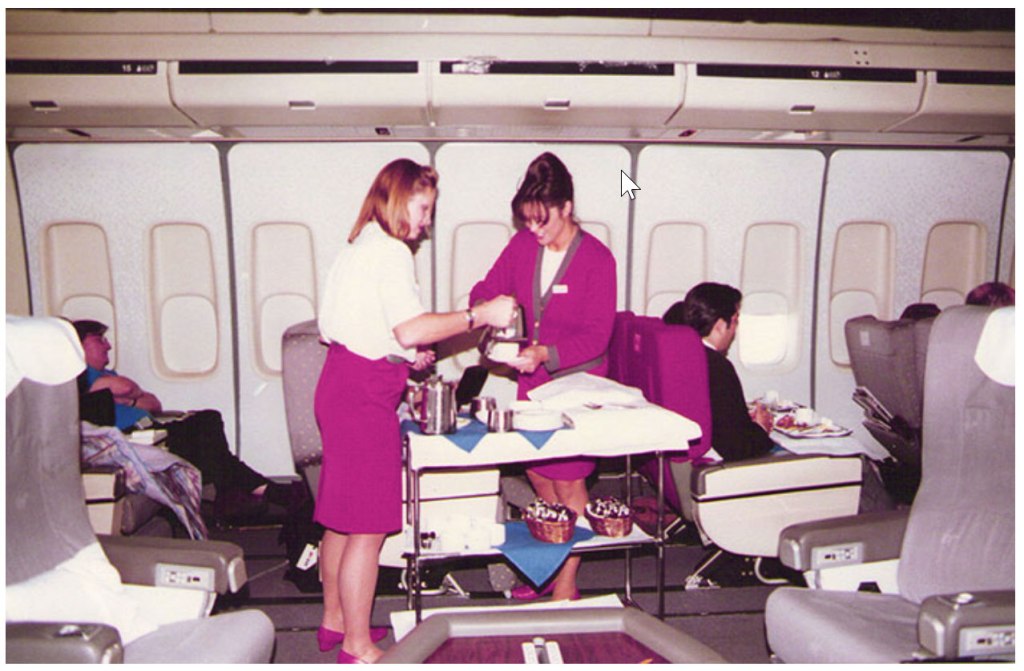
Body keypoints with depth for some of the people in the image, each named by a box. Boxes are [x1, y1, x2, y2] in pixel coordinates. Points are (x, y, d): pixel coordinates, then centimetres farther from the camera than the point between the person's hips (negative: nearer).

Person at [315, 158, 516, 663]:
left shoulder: (358, 248, 18)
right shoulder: (389, 251, -13)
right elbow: (410, 328, -23)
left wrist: (406, 354, 14)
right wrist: (482, 315, -18)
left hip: (340, 382, 10)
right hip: (365, 393, -10)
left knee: (342, 516, 18)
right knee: (369, 526, -2)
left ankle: (335, 620, 31)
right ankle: (357, 645, 10)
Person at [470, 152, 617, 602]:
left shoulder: (597, 258, -15)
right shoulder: (522, 246, 0)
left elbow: (596, 336, -18)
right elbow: (486, 290, 9)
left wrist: (546, 354, -31)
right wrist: (488, 308, -15)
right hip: (532, 380, 6)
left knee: (568, 481, 3)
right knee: (537, 473, 15)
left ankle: (566, 586, 18)